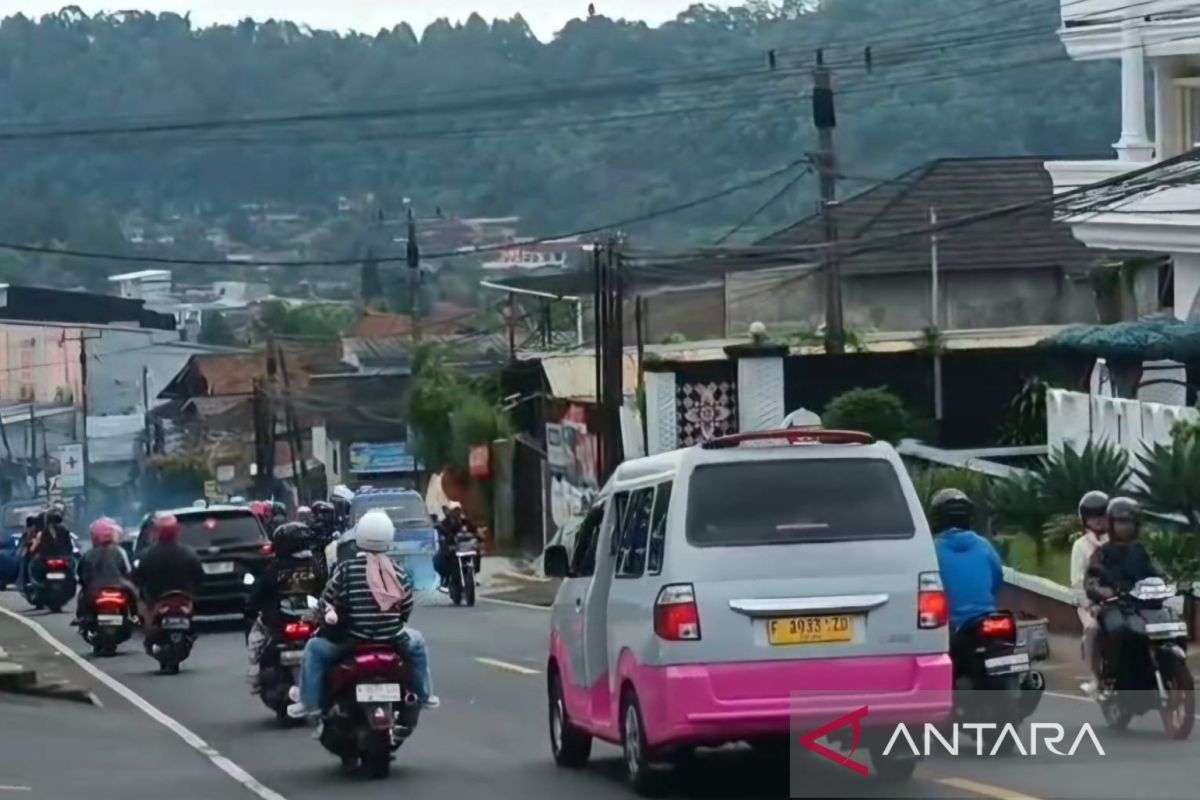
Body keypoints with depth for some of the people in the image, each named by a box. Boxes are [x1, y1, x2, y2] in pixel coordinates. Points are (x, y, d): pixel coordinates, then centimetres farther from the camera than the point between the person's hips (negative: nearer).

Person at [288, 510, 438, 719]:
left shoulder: (345, 570, -10)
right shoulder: (397, 571, -1)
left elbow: (329, 600, -4)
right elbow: (407, 608, 5)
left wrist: (329, 613, 19)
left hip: (353, 642, -3)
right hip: (393, 642, 3)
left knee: (315, 648, 18)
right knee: (417, 642, 34)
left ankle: (309, 702, 12)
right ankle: (425, 695, 38)